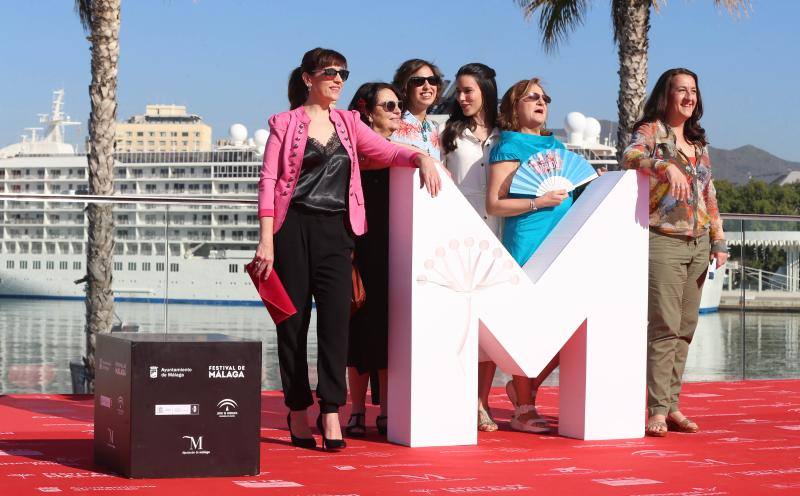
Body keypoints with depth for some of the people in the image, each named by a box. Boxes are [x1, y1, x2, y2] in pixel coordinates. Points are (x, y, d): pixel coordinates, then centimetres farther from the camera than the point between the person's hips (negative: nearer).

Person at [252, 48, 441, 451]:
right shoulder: (286, 123, 4)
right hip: (294, 227, -3)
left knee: (336, 315, -11)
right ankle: (297, 411, 11)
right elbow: (268, 181, -1)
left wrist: (421, 157, -13)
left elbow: (387, 152, 10)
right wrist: (266, 240, -10)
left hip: (336, 229, 3)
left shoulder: (348, 123, 16)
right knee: (293, 319, 1)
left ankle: (330, 410, -11)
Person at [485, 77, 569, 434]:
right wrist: (538, 202, -15)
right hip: (527, 242, -7)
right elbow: (494, 205, -8)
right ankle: (523, 410, 3)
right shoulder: (509, 147, -1)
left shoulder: (556, 146, 21)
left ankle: (525, 387, 22)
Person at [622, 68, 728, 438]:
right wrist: (667, 167, -41)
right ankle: (658, 410, -10)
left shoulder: (699, 142, 18)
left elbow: (709, 196, 19)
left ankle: (673, 406, 9)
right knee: (665, 327, -12)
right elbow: (631, 156, -23)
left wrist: (719, 241, 11)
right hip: (663, 241, -7)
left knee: (685, 329, 5)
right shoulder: (651, 131, -1)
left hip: (698, 243, 7)